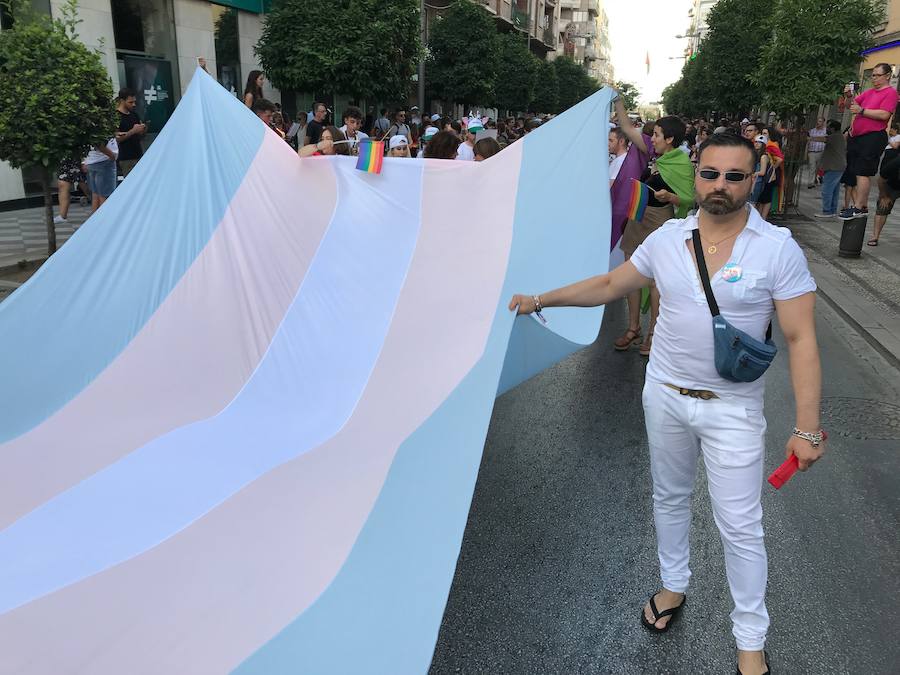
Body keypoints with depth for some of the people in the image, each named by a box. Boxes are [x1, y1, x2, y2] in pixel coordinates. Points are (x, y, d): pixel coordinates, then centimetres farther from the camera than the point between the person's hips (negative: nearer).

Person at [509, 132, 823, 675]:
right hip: (665, 395, 4)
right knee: (670, 498, 21)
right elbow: (610, 285, 8)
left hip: (733, 410, -3)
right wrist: (541, 299, 6)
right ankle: (674, 586, 45)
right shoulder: (667, 238, -4)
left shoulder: (778, 248, -13)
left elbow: (801, 339, -14)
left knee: (740, 526, 5)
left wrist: (808, 427, -17)